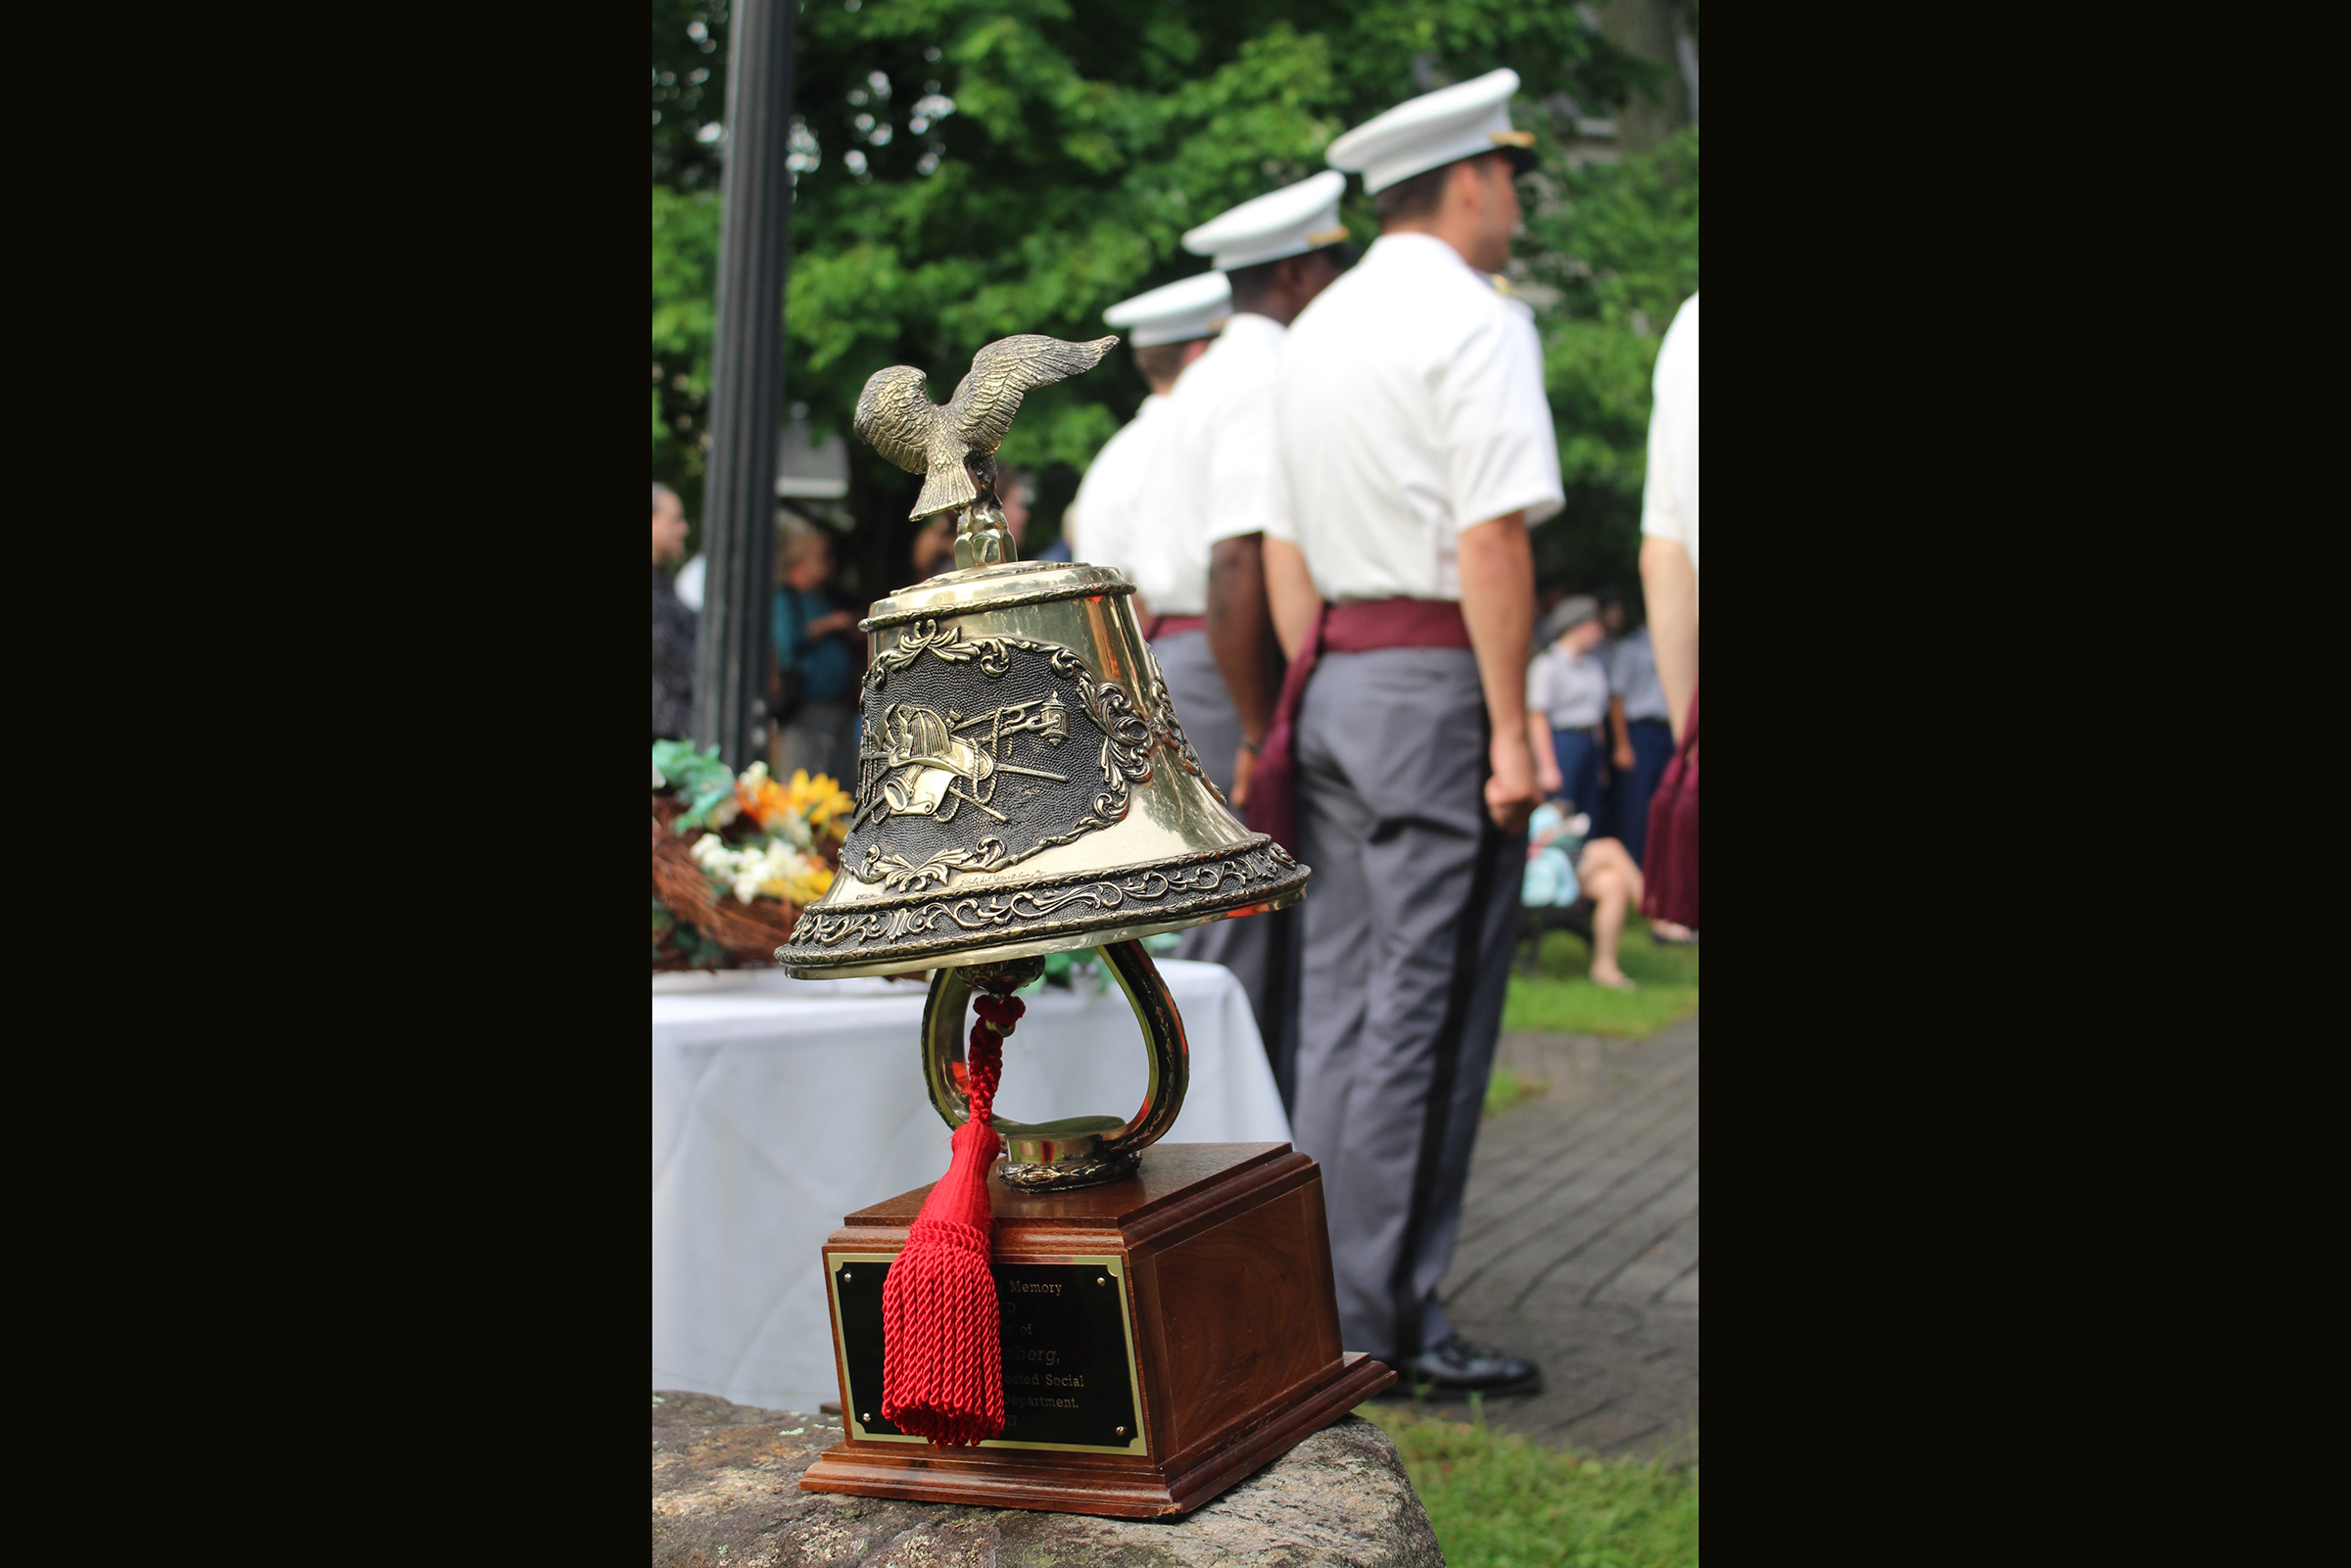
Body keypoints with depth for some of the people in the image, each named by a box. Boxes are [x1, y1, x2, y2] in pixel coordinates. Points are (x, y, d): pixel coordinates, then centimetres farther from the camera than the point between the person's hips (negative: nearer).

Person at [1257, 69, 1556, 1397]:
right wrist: (1512, 731, -16)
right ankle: (1391, 1320, -1)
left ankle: (1326, 1302, 17)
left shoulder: (1316, 331, 16)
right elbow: (1491, 538, -16)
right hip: (1437, 677, -8)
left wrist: (1314, 690, 19)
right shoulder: (1475, 321, -8)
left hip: (1335, 677, 8)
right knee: (1426, 1010, -4)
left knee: (1340, 994, 11)